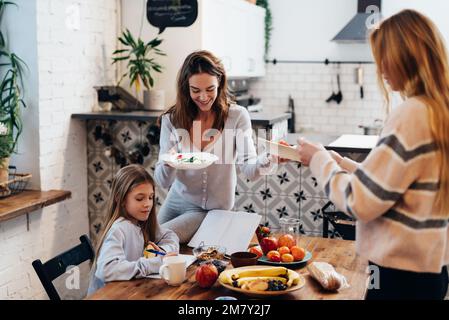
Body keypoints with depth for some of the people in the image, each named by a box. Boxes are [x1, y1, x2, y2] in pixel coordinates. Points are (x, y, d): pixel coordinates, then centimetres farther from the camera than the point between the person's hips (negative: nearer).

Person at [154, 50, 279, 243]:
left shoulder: (237, 116, -12)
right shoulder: (172, 119, -7)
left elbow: (249, 170, -20)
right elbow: (163, 182, -10)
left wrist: (269, 160, -43)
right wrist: (168, 164, -34)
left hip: (212, 210, -3)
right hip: (176, 202, 3)